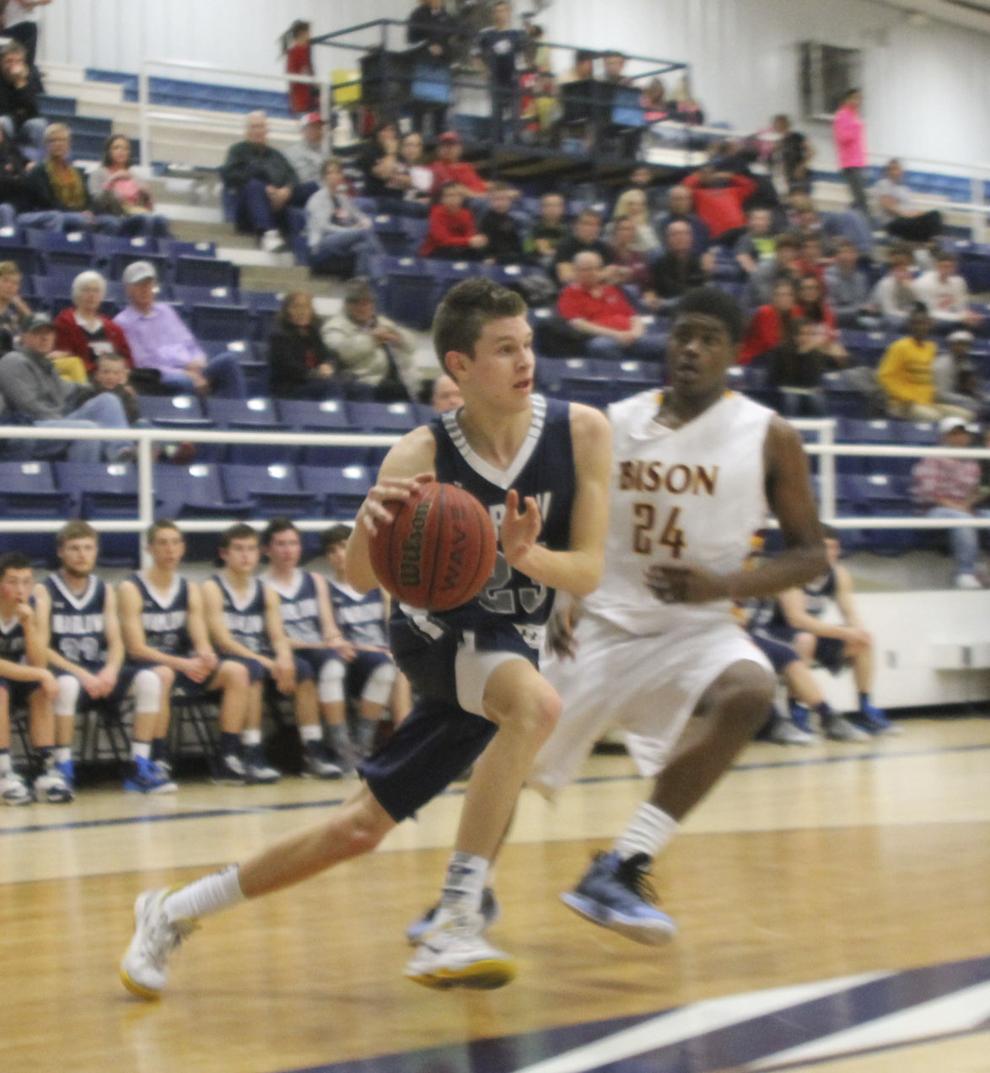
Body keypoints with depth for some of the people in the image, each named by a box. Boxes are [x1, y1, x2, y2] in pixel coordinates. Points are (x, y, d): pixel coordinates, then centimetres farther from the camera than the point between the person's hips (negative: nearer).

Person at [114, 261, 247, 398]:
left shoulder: (165, 311, 24)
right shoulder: (123, 322, 4)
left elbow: (190, 344, 24)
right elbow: (142, 363, -6)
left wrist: (198, 362, -2)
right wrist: (184, 374, -14)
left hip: (191, 371, 6)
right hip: (162, 377, -6)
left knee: (228, 359, -21)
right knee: (185, 382, -41)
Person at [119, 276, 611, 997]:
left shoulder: (581, 432, -15)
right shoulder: (422, 455, -20)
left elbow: (588, 574, -15)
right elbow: (360, 580, -31)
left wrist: (528, 555, -37)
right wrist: (370, 522, -54)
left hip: (511, 643, 4)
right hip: (438, 633, -4)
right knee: (536, 702, -34)